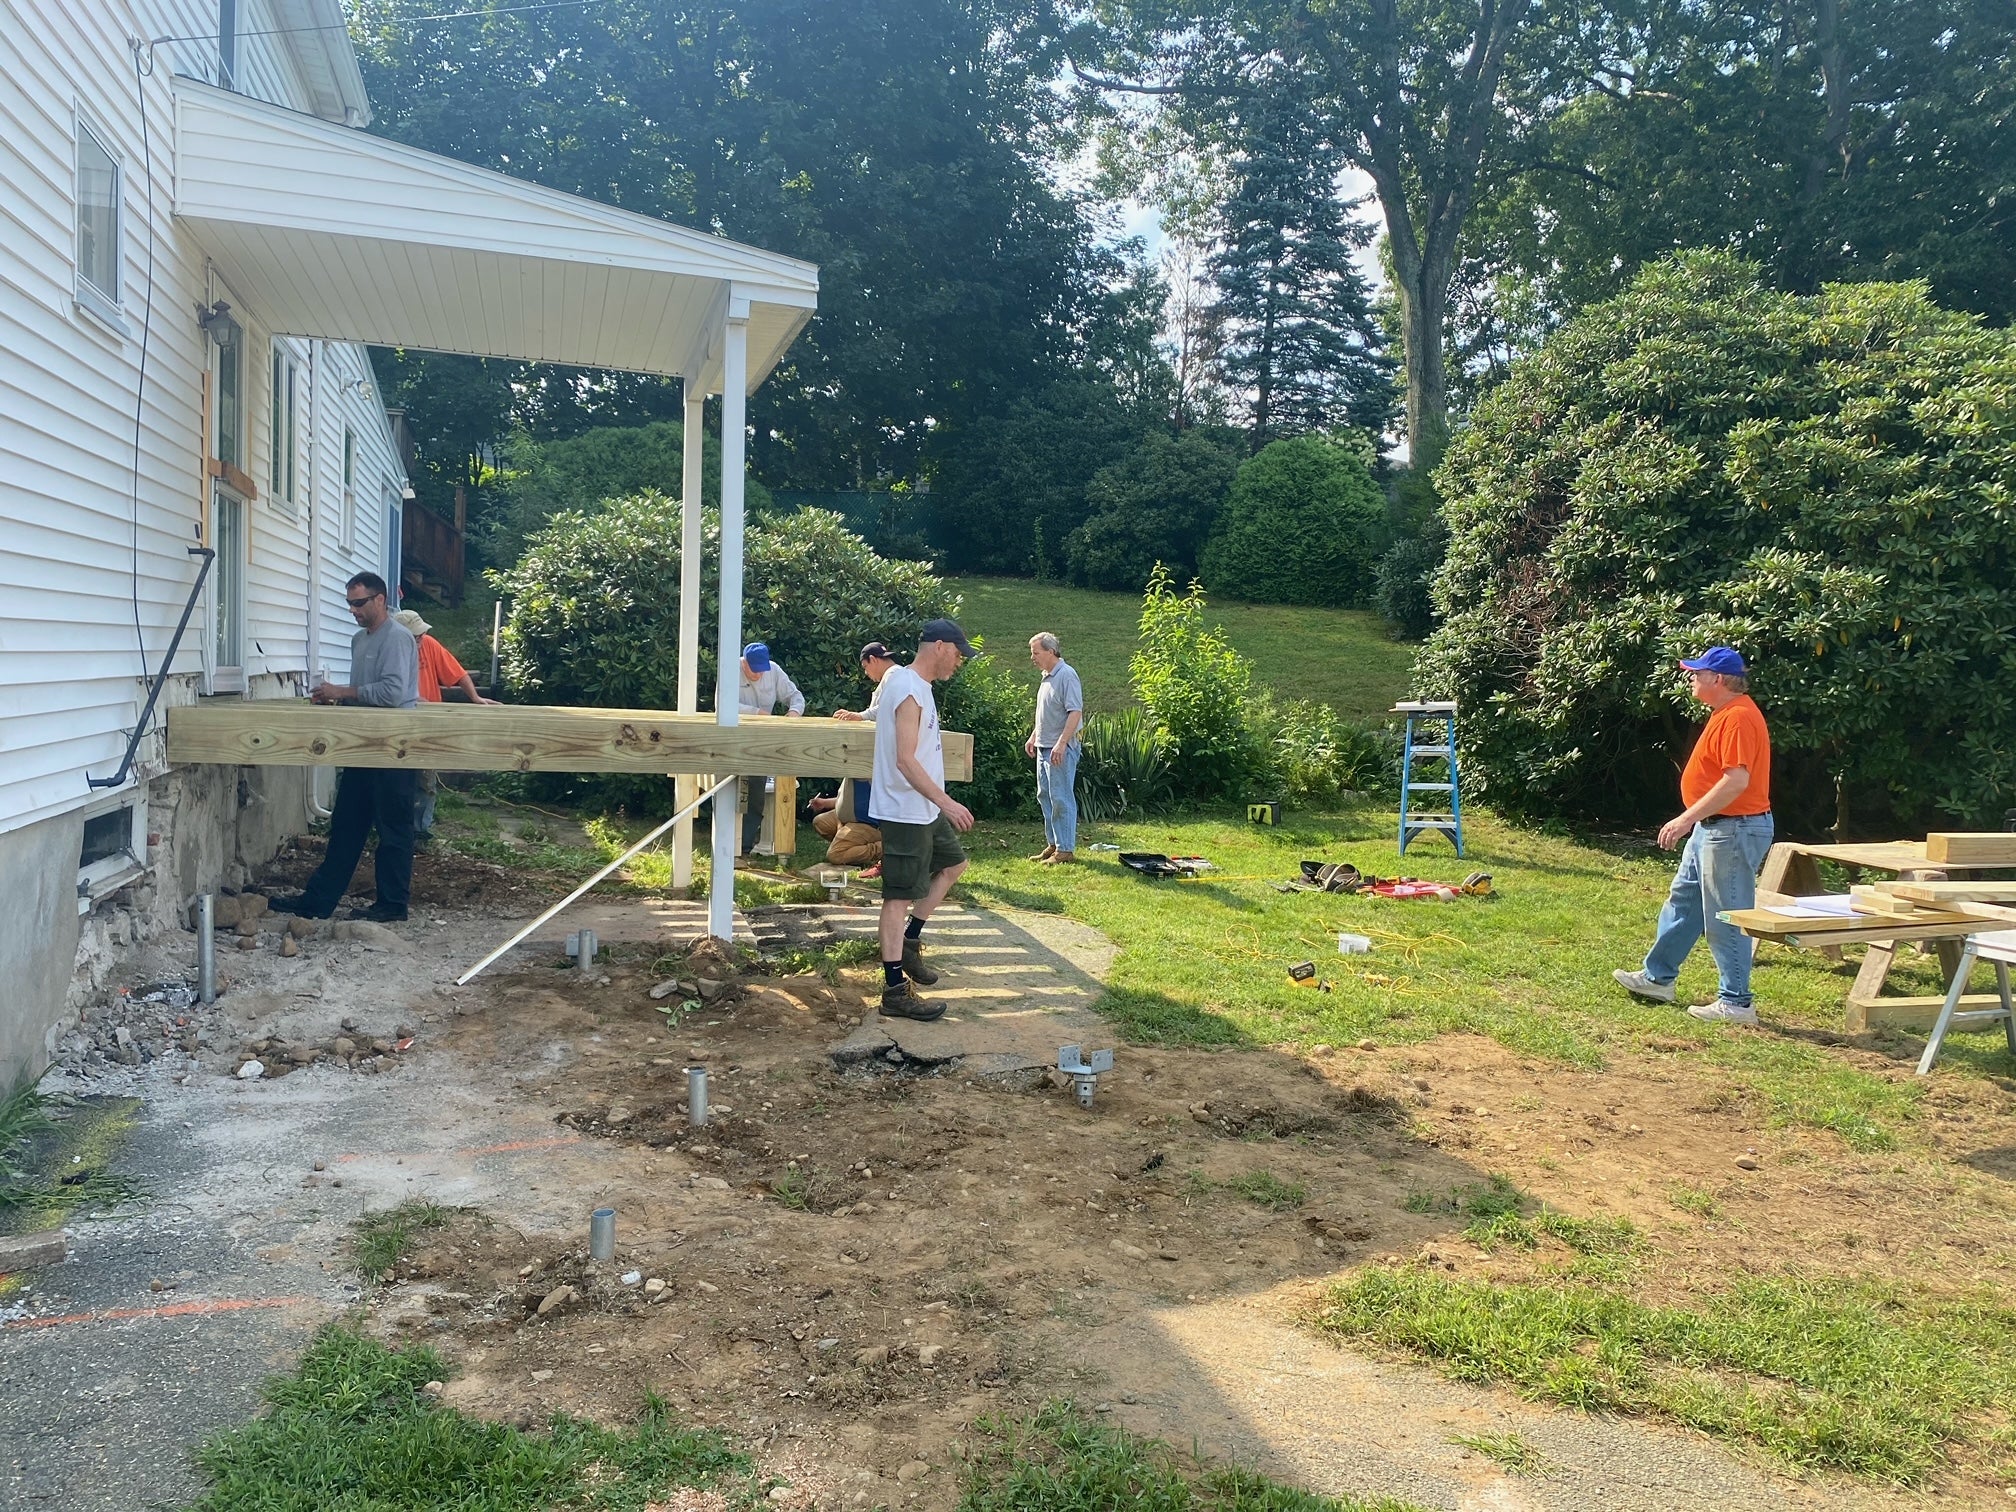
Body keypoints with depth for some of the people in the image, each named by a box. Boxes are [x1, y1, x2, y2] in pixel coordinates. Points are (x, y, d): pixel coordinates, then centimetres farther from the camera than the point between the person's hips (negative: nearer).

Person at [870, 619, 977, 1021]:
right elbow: (905, 760, -27)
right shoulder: (910, 692, -21)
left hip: (925, 809, 11)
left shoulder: (913, 683, 11)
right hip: (904, 811, -11)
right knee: (900, 896, -5)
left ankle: (909, 942, 30)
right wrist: (946, 802, -30)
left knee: (952, 864, 24)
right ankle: (895, 991, 0)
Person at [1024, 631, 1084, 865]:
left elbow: (1075, 713, -22)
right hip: (1044, 747, 10)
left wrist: (1061, 743, -27)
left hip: (1061, 749, -10)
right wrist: (1033, 736, 22)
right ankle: (1053, 844, 22)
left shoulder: (1066, 675, -15)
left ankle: (1066, 850, -1)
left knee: (1061, 799, -6)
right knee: (1045, 797, 14)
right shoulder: (1047, 677, 15)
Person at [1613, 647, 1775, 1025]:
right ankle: (1657, 977, 27)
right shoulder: (1725, 713, 13)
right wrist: (1692, 820, 21)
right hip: (1713, 827, 11)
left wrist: (1687, 818, -27)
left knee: (1726, 919, -3)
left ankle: (1736, 1003, 6)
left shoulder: (1739, 717, -21)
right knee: (1683, 901, 17)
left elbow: (1737, 781, -29)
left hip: (1734, 830, -11)